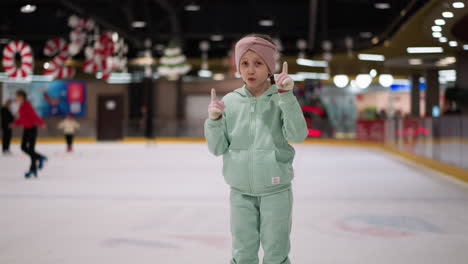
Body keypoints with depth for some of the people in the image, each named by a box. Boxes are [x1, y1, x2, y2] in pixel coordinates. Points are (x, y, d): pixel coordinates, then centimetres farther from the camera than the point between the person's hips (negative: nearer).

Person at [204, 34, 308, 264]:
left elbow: (297, 135, -22)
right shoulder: (230, 101, -1)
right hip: (241, 192, 2)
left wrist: (286, 95, -29)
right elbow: (217, 148, 0)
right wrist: (214, 120, -18)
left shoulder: (280, 99, -7)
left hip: (275, 190, -2)